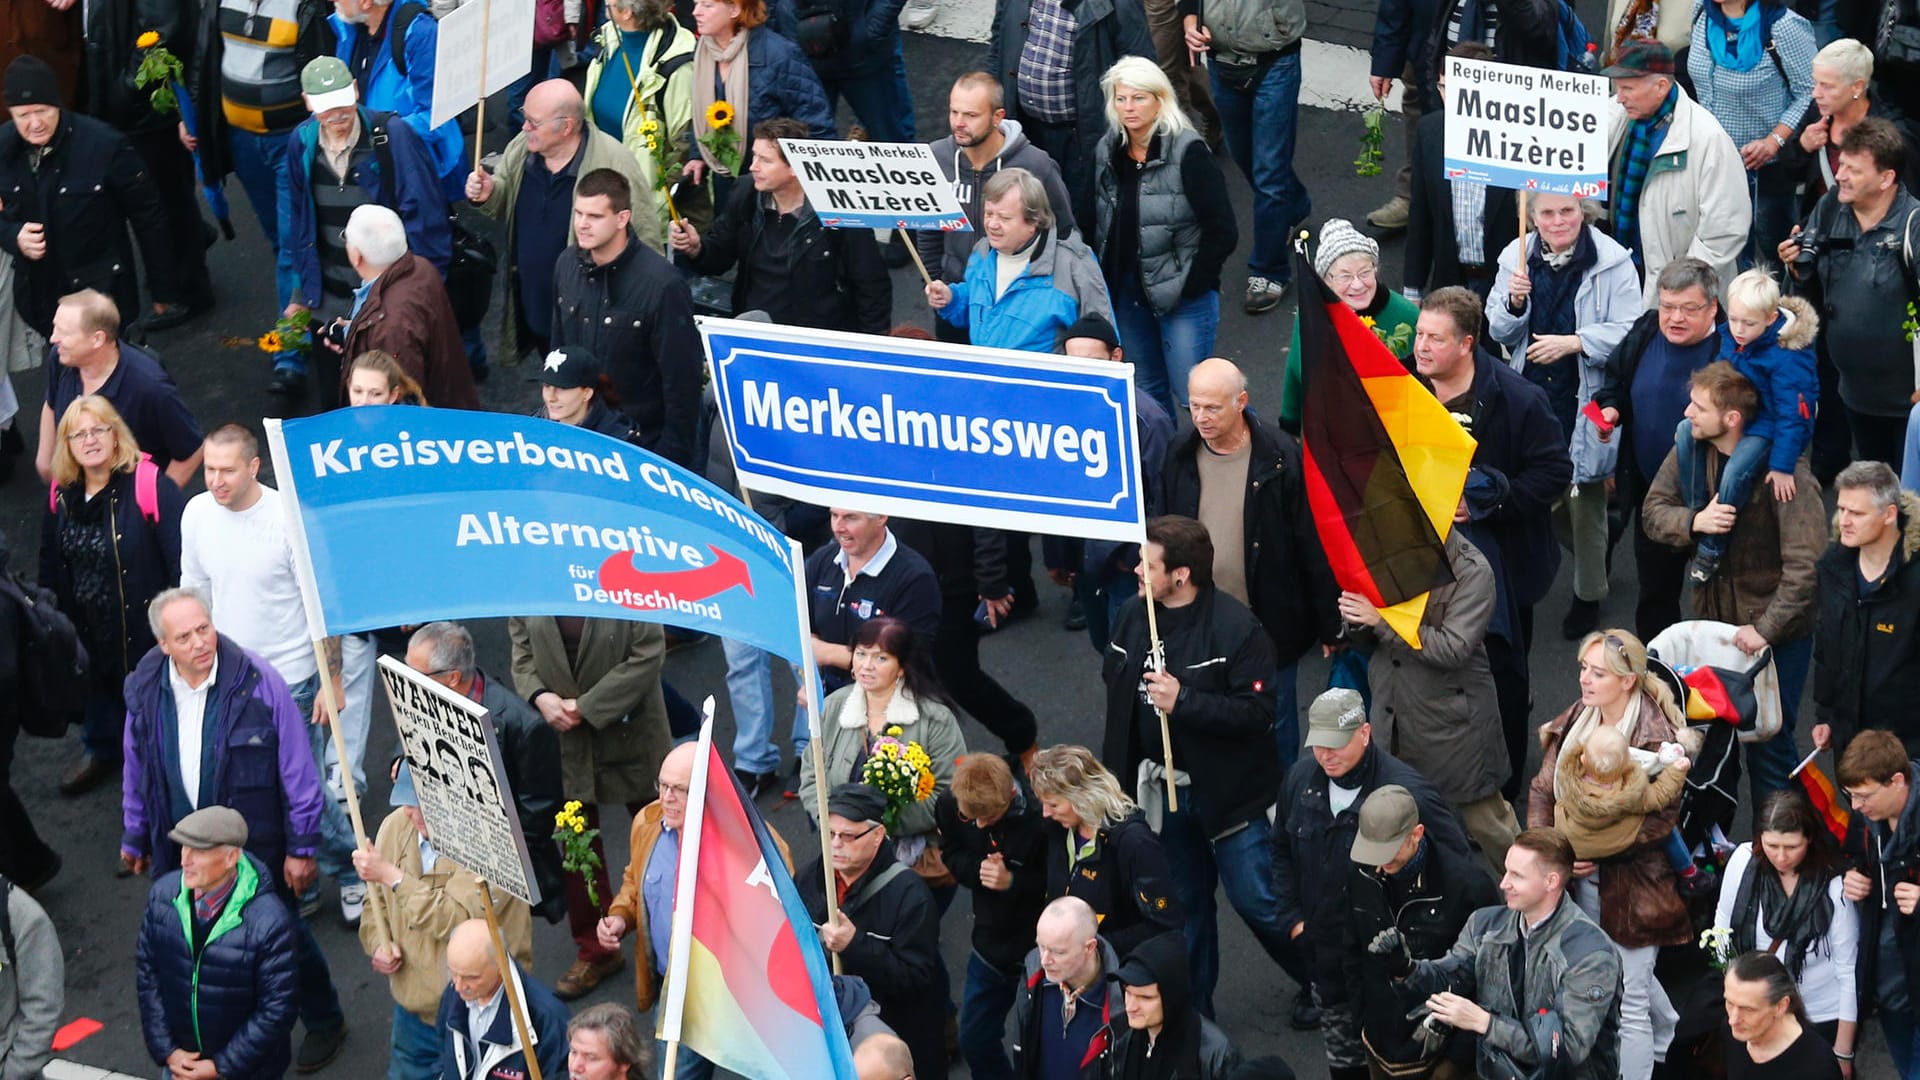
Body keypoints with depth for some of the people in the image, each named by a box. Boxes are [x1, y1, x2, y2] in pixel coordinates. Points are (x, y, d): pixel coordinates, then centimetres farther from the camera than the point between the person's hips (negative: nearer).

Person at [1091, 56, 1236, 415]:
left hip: (1183, 296, -6)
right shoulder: (1108, 151, 3)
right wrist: (1104, 283, 6)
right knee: (1148, 391, 16)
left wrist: (1191, 286, -14)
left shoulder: (1188, 153, -15)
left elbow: (1223, 231, -15)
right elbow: (1100, 226, 14)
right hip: (1128, 294, 6)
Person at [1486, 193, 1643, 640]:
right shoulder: (1517, 259, 3)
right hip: (1532, 398, 5)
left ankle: (1588, 596, 24)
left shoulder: (1612, 263, -12)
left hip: (1586, 402, -5)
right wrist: (1515, 302, -14)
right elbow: (1499, 332, 7)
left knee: (1584, 501, 6)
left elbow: (1628, 332, -15)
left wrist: (1572, 342, -25)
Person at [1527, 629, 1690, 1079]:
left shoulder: (1656, 737, -17)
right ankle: (1671, 1039, 50)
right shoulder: (1575, 721, 3)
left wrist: (1601, 852, -24)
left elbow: (1663, 817, -19)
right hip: (1580, 878, 7)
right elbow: (1543, 789, 6)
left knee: (1630, 999, -3)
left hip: (1632, 882, -7)